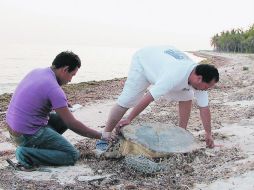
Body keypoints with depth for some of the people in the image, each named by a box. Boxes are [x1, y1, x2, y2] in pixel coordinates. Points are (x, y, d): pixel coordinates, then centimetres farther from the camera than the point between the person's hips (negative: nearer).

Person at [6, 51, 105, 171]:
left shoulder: (36, 72, 4)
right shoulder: (54, 89, -22)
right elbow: (72, 124, -17)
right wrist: (101, 136, -8)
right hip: (27, 135, -9)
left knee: (62, 119, 19)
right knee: (72, 155, -5)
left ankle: (34, 146, 9)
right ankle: (27, 154, -11)